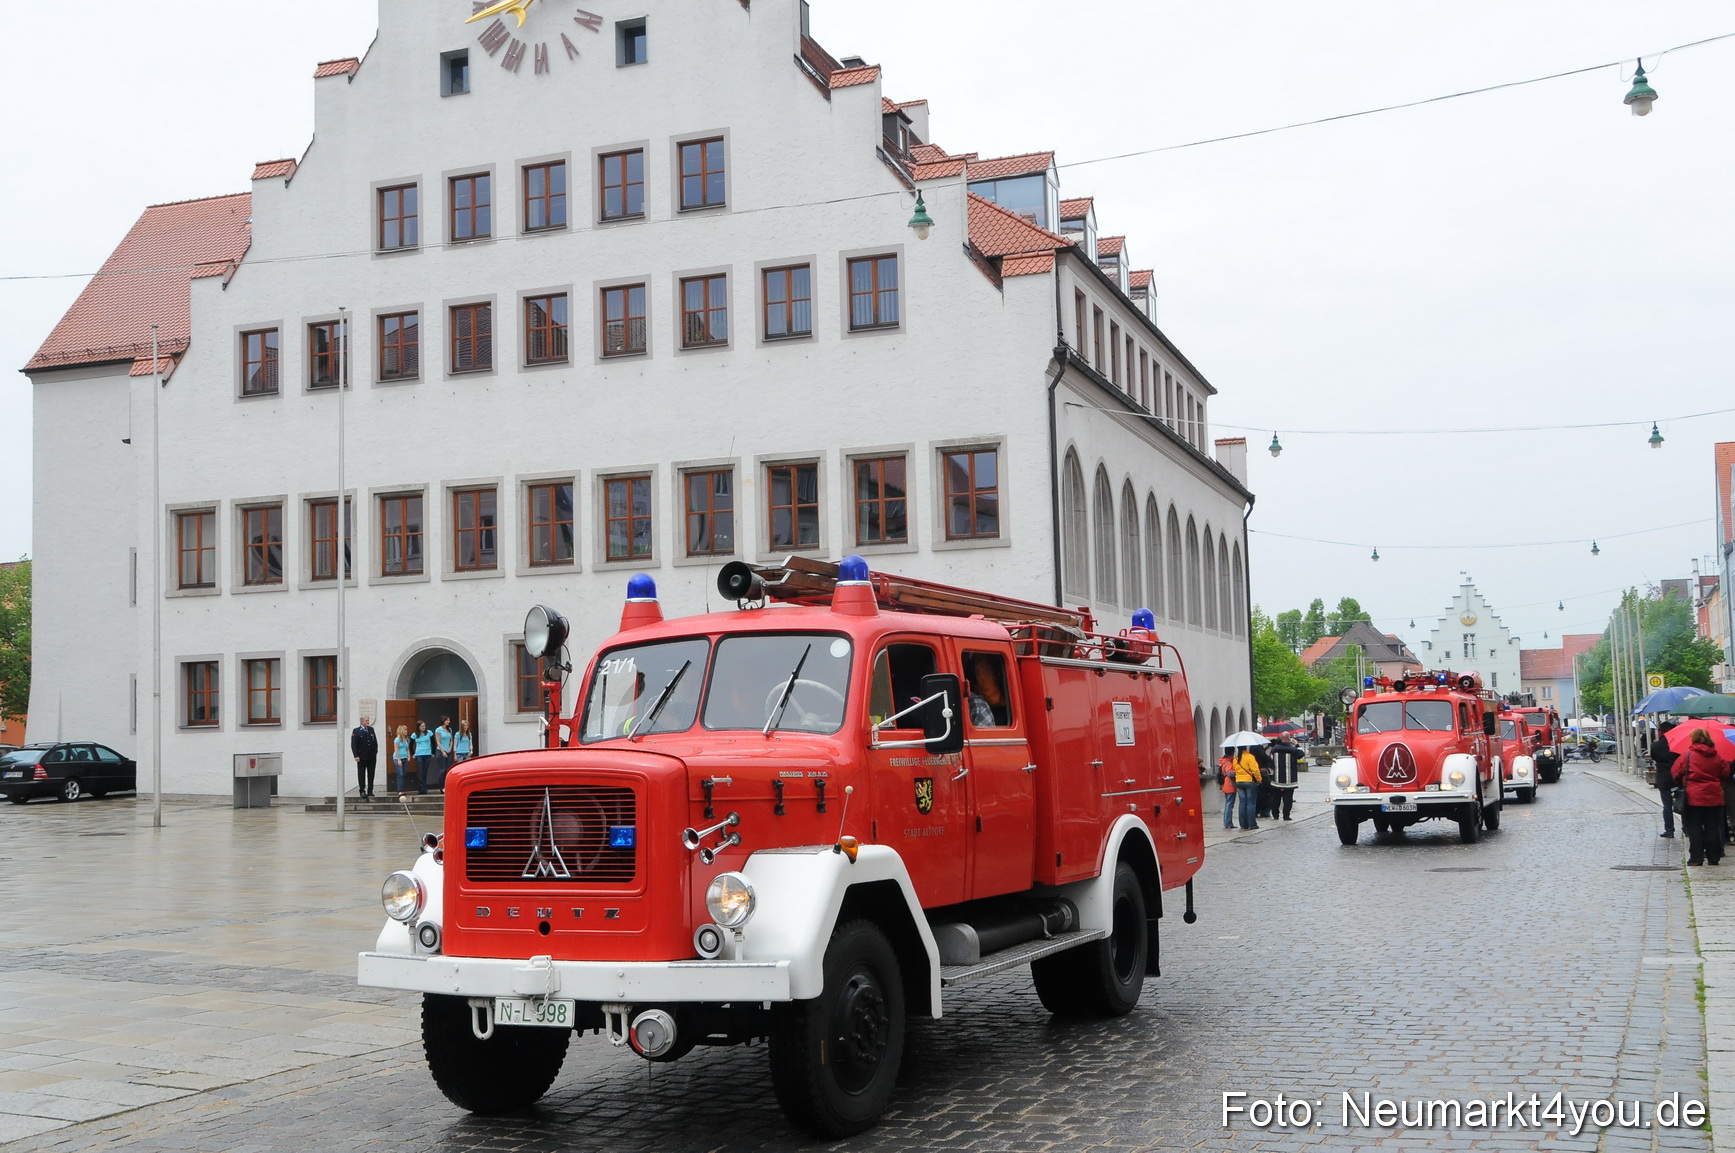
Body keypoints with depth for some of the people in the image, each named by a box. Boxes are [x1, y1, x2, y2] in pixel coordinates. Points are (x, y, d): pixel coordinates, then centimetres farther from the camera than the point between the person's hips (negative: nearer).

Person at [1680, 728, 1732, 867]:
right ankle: (1714, 858, 11)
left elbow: (1676, 773, -4)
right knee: (1713, 828, 9)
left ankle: (1696, 858, 0)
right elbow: (1725, 774, 11)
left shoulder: (1687, 755, -8)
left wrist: (1683, 785, 16)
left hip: (1693, 798, -3)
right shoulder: (1716, 757, 3)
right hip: (1713, 798, 3)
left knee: (1695, 829, 2)